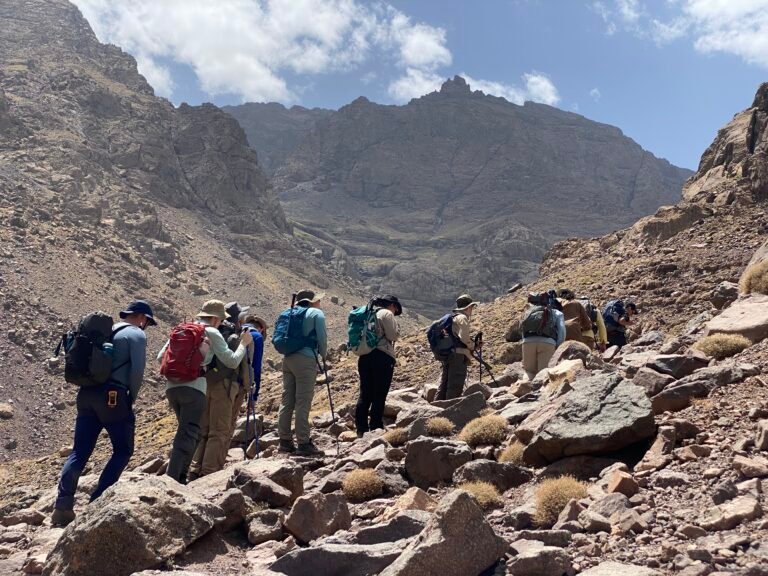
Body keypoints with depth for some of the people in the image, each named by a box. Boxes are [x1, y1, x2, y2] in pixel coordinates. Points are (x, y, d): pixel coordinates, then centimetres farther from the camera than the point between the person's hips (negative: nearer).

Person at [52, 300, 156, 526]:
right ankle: (97, 502, 1)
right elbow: (137, 370, -12)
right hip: (112, 397, -7)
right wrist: (131, 398, 1)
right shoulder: (137, 334, 0)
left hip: (87, 394, 7)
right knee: (123, 450, 7)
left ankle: (62, 507, 1)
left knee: (80, 451, 8)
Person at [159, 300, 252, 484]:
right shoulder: (212, 333, 3)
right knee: (187, 436, -5)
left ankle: (180, 477, 17)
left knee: (187, 432, 19)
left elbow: (161, 357, 19)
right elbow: (232, 361, 5)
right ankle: (173, 480, -13)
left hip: (171, 386, 6)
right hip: (194, 388, -6)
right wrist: (243, 343, 19)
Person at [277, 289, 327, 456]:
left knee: (287, 400, 9)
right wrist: (323, 354, 12)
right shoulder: (317, 313, 2)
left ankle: (285, 441, 13)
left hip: (288, 359, 6)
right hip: (306, 360, -6)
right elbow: (322, 337, -3)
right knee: (303, 402, -6)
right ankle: (303, 443, -4)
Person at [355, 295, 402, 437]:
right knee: (379, 395, -2)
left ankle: (361, 428, 10)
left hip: (364, 356, 8)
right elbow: (393, 335, -8)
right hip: (382, 356, -7)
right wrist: (396, 327, 9)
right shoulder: (387, 314, -6)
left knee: (365, 393, 10)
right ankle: (376, 427, 0)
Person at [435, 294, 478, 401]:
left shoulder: (451, 318, 21)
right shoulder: (462, 318, -8)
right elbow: (464, 338, -19)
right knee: (456, 386, -6)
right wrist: (473, 346, -2)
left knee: (444, 384, 12)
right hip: (459, 355, -9)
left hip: (447, 354, 9)